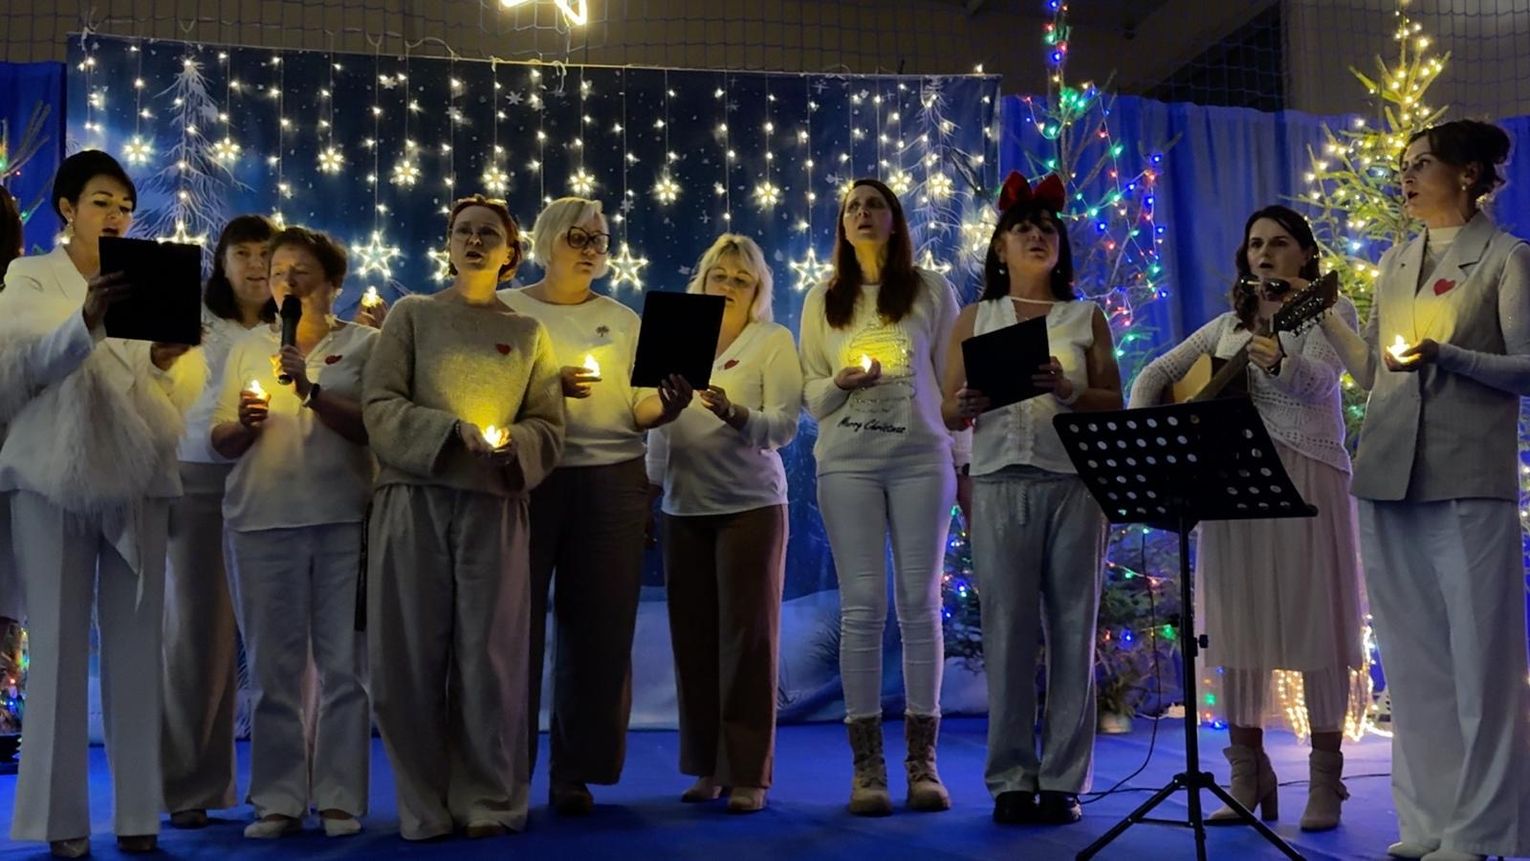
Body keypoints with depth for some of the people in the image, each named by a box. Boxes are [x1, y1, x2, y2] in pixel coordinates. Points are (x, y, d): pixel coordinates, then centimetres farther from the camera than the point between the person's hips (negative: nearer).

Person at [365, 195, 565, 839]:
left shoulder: (528, 333, 15)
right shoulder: (412, 315, 10)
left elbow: (548, 427, 11)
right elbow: (381, 406, 0)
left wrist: (512, 443, -11)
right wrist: (451, 431, -15)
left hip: (494, 507, 1)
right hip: (415, 501, -1)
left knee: (489, 655, 0)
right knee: (413, 654, 0)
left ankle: (488, 800, 11)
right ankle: (424, 805, 10)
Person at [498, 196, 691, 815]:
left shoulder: (623, 320, 15)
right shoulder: (506, 310, 8)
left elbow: (637, 412, 7)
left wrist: (668, 403, -14)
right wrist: (550, 385, -18)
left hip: (611, 480, 2)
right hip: (527, 478, -2)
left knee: (598, 626, 2)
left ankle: (575, 774, 11)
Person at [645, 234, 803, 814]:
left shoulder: (773, 341, 2)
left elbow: (785, 425, -9)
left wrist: (736, 415, -27)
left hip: (750, 504, -4)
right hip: (684, 506, 4)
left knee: (748, 635, -3)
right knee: (693, 635, 4)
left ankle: (749, 773, 3)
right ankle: (706, 766, 15)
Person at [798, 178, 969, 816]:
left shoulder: (932, 291, 9)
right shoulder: (823, 300, 12)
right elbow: (811, 395, 10)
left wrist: (964, 459, 2)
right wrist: (841, 382, -12)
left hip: (921, 459, -1)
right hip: (847, 462, 1)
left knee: (920, 605, 0)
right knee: (862, 608, -3)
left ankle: (922, 761, 5)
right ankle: (867, 764, 1)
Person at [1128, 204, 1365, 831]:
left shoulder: (1330, 310, 5)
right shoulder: (1227, 326, 18)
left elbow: (1319, 382, -15)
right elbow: (1153, 375, 16)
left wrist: (1279, 360, -37)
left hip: (1304, 478, -4)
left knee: (1315, 621, -4)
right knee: (1238, 623, 3)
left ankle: (1325, 781, 4)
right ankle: (1248, 777, 11)